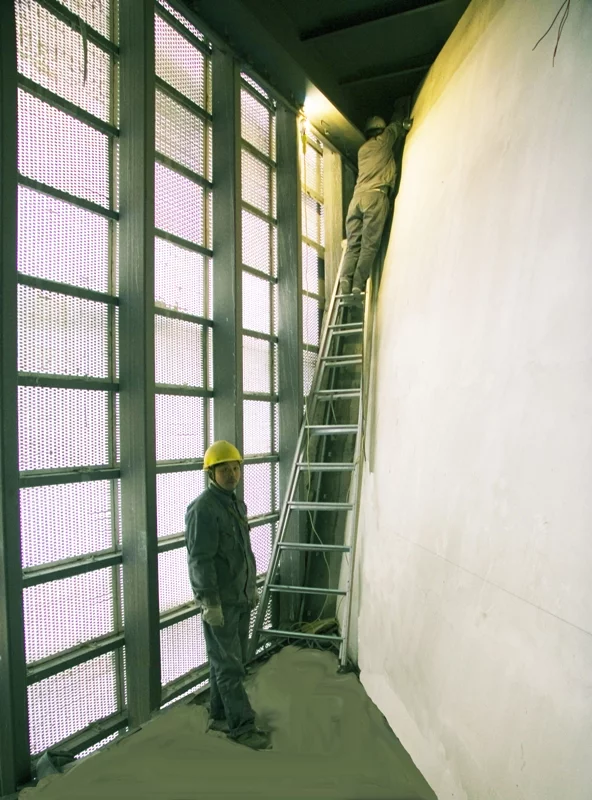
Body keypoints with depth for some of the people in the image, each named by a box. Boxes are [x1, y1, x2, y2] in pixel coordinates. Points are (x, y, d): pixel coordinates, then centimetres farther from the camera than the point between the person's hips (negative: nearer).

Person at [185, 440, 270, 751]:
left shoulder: (237, 504, 10)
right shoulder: (203, 508, -18)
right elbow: (200, 559, -21)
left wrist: (252, 587, 19)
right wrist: (210, 602, -22)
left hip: (241, 598, 9)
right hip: (219, 601, -9)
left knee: (231, 660, 17)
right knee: (228, 665, 1)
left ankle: (220, 717, 30)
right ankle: (241, 726, 12)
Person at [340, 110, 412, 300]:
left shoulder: (362, 149, 29)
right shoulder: (384, 140, 16)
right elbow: (396, 125, 35)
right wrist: (399, 119, 57)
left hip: (357, 197, 5)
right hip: (375, 196, -5)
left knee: (353, 245, -5)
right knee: (369, 245, -10)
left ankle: (345, 287, -22)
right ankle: (358, 286, -22)